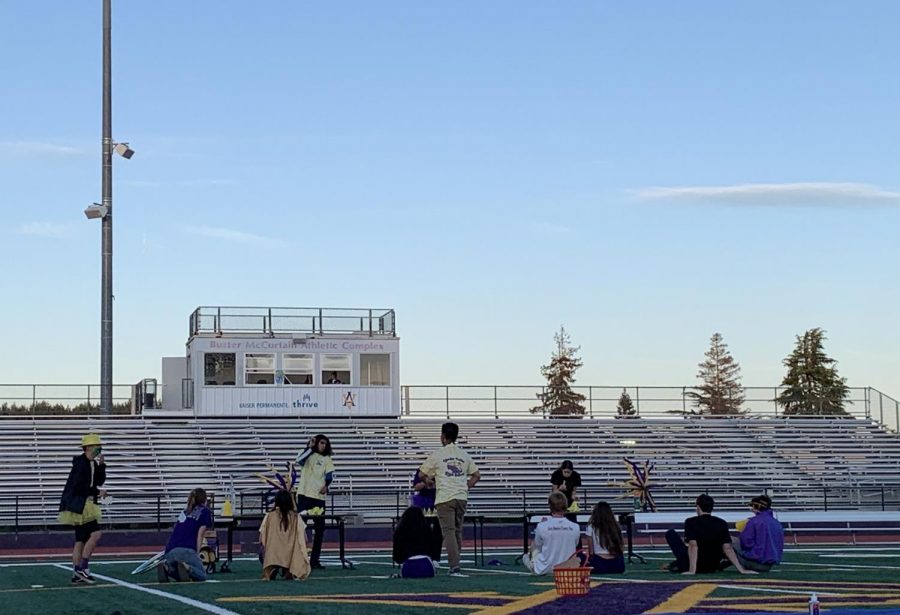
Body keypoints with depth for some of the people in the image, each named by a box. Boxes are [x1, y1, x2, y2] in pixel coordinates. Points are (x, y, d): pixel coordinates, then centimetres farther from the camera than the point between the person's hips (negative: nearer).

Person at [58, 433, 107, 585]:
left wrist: (101, 465, 1)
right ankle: (82, 567, -10)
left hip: (85, 505, 10)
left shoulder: (93, 463, 12)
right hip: (78, 504, -10)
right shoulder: (80, 462, -15)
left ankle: (77, 574, 12)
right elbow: (79, 486, -21)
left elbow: (100, 481, 13)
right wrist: (97, 492, -16)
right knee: (96, 533, -15)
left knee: (81, 540, 10)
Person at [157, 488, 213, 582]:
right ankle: (186, 567, -23)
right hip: (187, 550, -5)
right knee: (202, 575, 8)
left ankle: (166, 567, -11)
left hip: (170, 551, 6)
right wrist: (197, 554, 0)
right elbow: (200, 534, 3)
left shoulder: (185, 511, 30)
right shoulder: (205, 511, 13)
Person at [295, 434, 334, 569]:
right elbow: (299, 460, -16)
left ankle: (314, 559, 11)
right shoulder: (308, 454, 5)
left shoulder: (327, 459, 12)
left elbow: (330, 474, 1)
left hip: (319, 496, 3)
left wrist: (326, 485, -16)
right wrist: (309, 447, -20)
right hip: (304, 495, -3)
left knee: (319, 528, 4)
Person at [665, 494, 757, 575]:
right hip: (712, 568, 2)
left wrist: (692, 570, -26)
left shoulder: (691, 522, -11)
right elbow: (727, 549, -7)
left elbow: (693, 546, -21)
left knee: (670, 533, 11)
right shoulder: (722, 524, -1)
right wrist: (741, 569, -8)